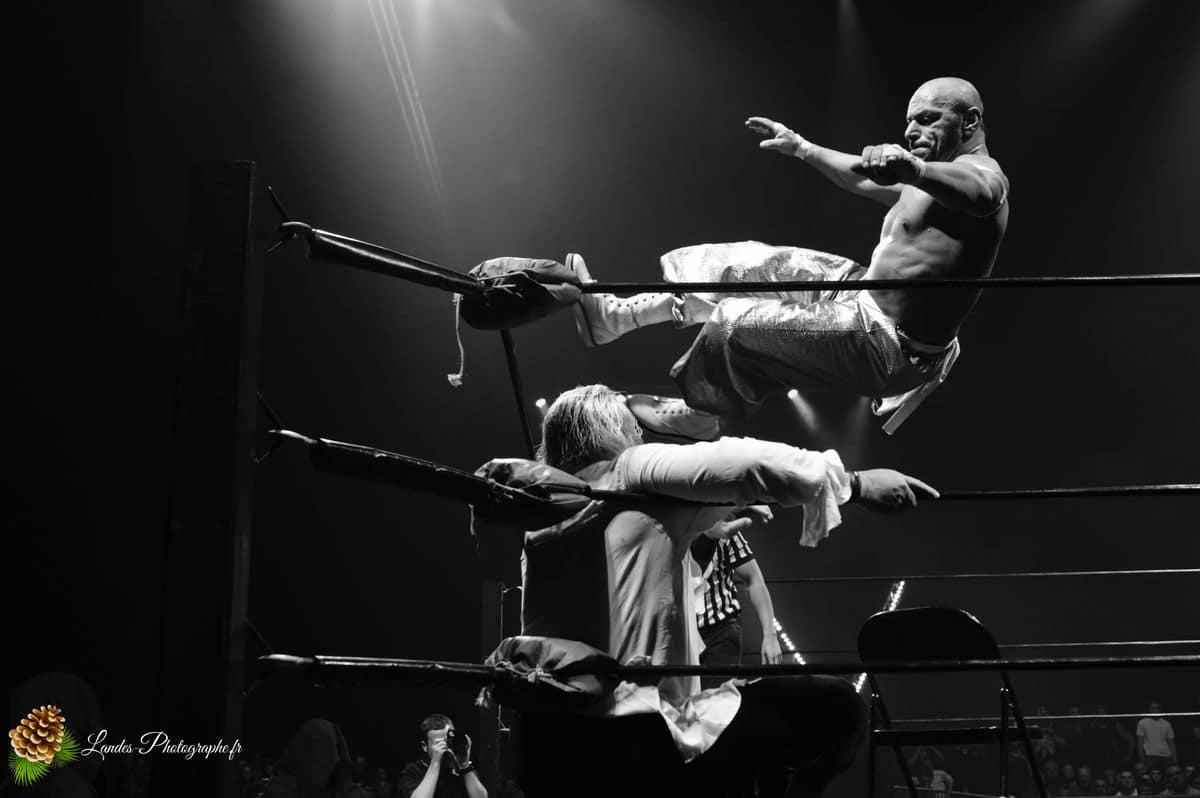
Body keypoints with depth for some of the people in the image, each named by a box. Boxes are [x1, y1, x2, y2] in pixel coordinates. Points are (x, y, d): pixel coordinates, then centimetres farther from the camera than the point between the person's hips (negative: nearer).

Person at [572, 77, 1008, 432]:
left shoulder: (980, 170, -18)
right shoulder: (928, 182, 13)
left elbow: (979, 194, -45)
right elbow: (864, 180, 32)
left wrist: (911, 168, -64)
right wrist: (800, 147, 40)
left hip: (889, 346, -10)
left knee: (731, 325, -5)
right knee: (746, 265, 12)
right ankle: (615, 315, 19)